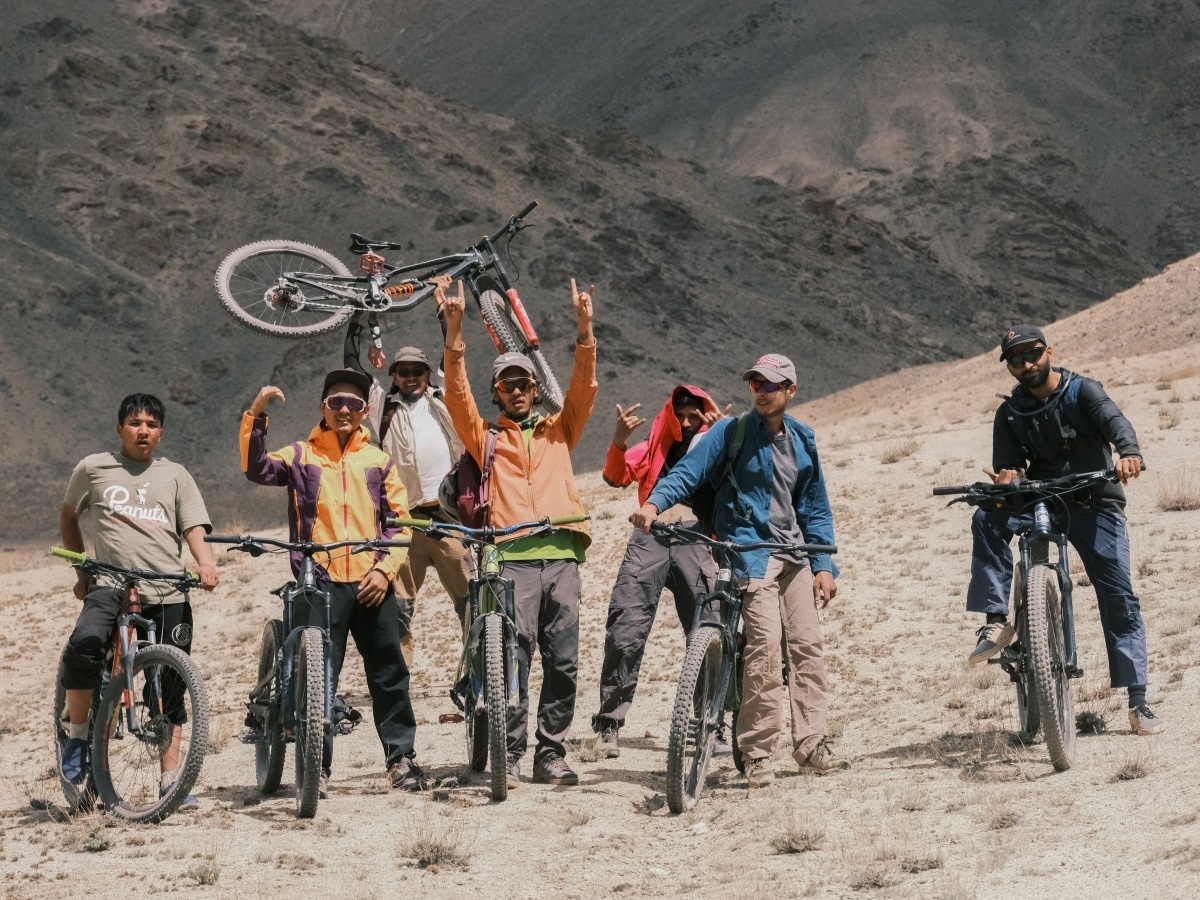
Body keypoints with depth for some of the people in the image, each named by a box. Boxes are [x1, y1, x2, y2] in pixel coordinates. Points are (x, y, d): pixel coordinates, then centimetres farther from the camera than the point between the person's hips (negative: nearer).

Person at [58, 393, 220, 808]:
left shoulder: (175, 475, 15)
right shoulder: (93, 469, 12)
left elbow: (194, 529, 7)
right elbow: (68, 517, 26)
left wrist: (206, 565, -13)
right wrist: (81, 571, 19)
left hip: (168, 592, 2)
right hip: (110, 585, -2)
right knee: (84, 643, -31)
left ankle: (170, 779, 8)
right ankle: (78, 734, -12)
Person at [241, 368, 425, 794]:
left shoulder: (378, 461, 14)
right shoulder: (301, 456, 9)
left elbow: (399, 521, 11)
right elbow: (257, 468, -8)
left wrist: (385, 568, -3)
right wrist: (255, 416, -20)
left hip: (372, 584, 2)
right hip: (320, 581, -2)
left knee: (389, 673, 3)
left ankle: (401, 757, 12)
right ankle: (317, 766, 3)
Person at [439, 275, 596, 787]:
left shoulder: (559, 432, 22)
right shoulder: (486, 437, 16)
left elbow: (583, 387, 10)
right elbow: (457, 393, 3)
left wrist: (584, 327, -2)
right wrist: (455, 329, -7)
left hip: (561, 557, 3)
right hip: (512, 557, -2)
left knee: (563, 662, 1)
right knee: (513, 658, -8)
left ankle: (551, 754, 7)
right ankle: (509, 755, -5)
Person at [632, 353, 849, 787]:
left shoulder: (802, 441, 11)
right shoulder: (731, 431, -3)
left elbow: (814, 508, 16)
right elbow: (689, 471, -12)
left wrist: (824, 565, 9)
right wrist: (654, 503, -31)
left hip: (793, 554, 5)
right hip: (749, 550, -5)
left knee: (807, 644, 1)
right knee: (765, 645, -16)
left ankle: (811, 745, 9)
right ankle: (757, 753, -11)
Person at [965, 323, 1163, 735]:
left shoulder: (1082, 391, -3)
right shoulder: (1010, 414, 6)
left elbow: (1114, 421, -21)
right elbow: (1009, 465, 0)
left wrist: (1129, 452, -44)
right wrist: (1004, 480, -26)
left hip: (1095, 504, -2)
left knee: (1120, 600, -7)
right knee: (987, 519, -28)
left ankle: (1138, 701, 0)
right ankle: (996, 622, -26)